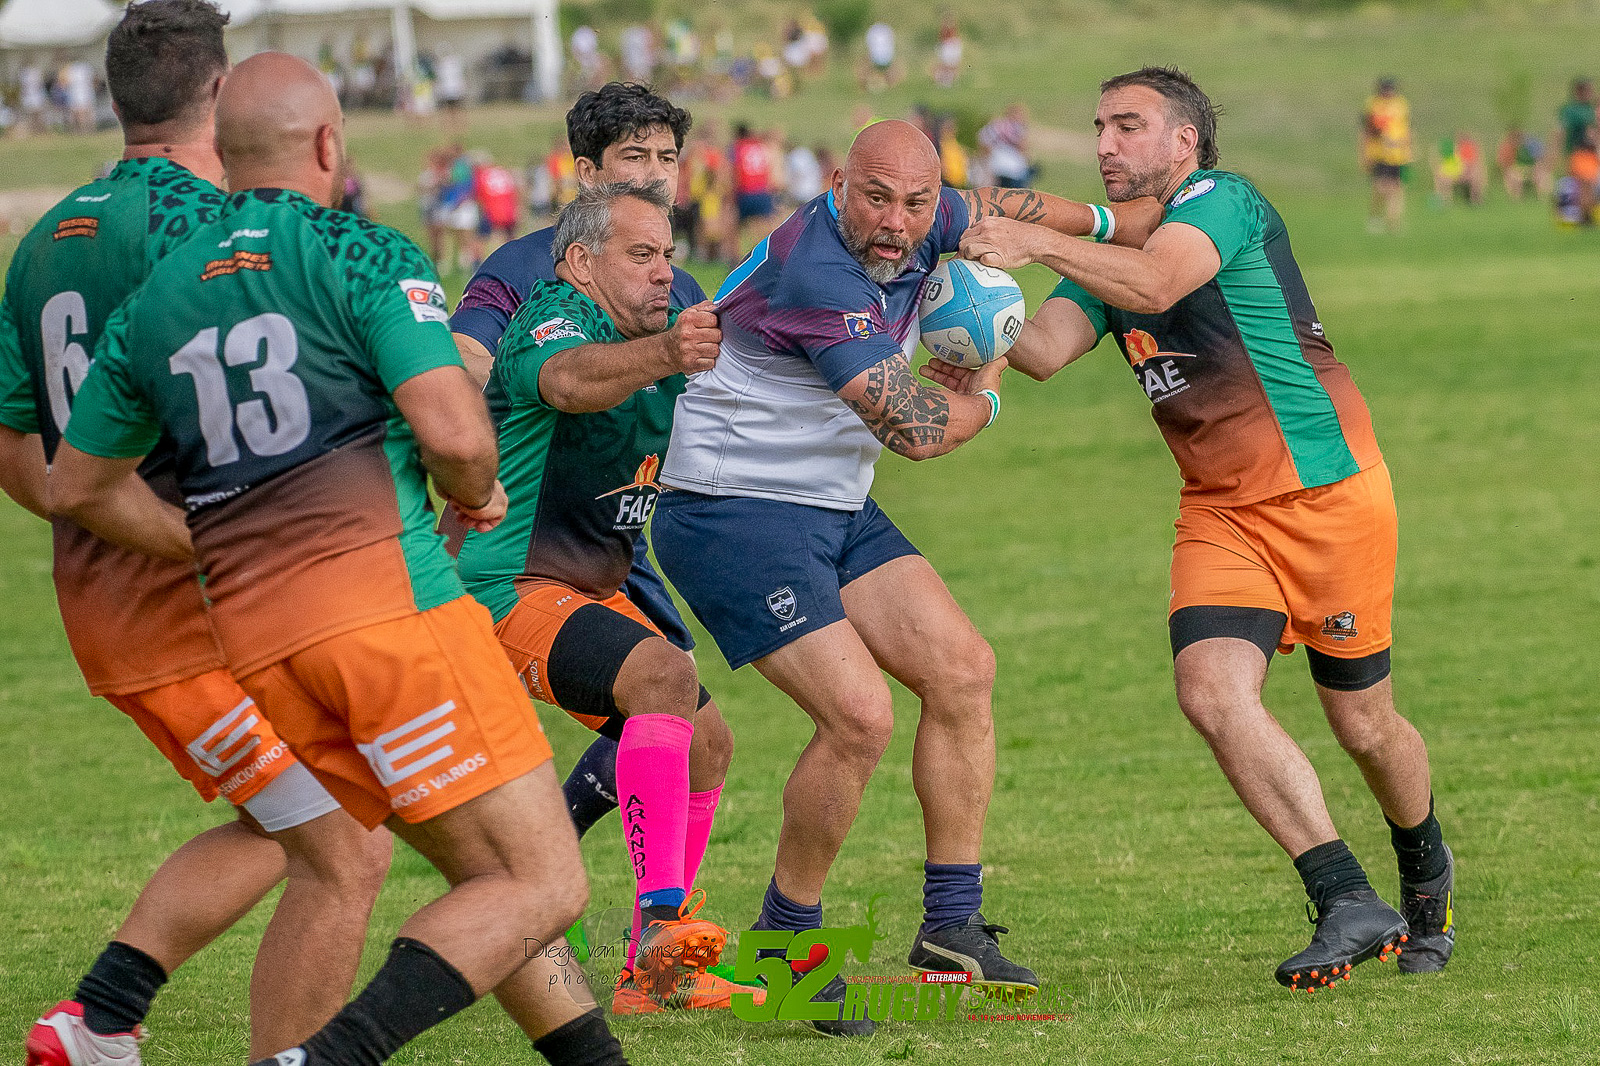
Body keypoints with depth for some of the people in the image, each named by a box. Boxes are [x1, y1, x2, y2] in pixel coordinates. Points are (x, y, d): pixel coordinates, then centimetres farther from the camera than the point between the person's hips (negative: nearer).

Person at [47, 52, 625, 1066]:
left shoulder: (153, 302, 16)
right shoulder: (363, 256, -2)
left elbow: (79, 485, 24)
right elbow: (454, 433, -13)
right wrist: (477, 495, 9)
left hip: (255, 640, 7)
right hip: (390, 595, -7)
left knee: (482, 876, 17)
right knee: (542, 887, -7)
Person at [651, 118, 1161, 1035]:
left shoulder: (916, 230, -2)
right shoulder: (814, 273, -28)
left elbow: (990, 207, 23)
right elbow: (913, 428, -24)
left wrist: (1107, 222, 34)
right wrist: (984, 398, -3)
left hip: (837, 510, 9)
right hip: (736, 510, -9)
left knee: (963, 670, 3)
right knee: (860, 713, -20)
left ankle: (952, 927, 10)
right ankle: (786, 941, -1)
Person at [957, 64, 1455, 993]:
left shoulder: (1224, 201, -10)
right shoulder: (1109, 249, 12)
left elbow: (1155, 286, -31)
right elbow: (1047, 348, -5)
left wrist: (1039, 244, -39)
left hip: (1330, 490, -6)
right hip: (1222, 513, 6)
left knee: (1364, 724, 4)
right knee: (1212, 689, -18)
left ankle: (1428, 879, 35)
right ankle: (1350, 905, -17)